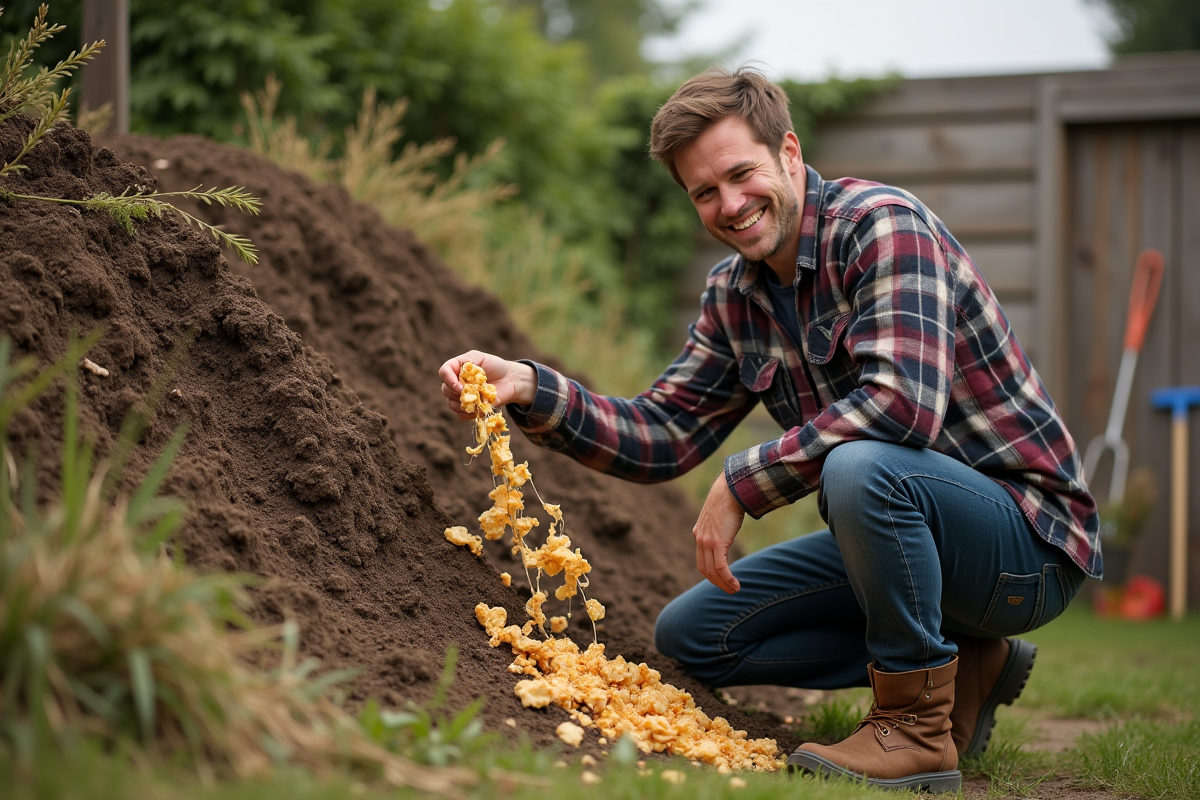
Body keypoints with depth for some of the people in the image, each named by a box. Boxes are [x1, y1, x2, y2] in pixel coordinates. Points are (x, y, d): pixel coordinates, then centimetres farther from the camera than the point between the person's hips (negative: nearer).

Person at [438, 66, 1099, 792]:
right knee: (691, 634, 5)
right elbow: (663, 435, 4)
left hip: (1029, 539, -8)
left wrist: (741, 486, -27)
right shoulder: (735, 295, 6)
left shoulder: (882, 224, -19)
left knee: (862, 466, -37)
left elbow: (904, 402, -33)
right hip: (896, 527, 8)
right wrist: (531, 390, -12)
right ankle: (962, 666, 9)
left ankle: (919, 725, -16)